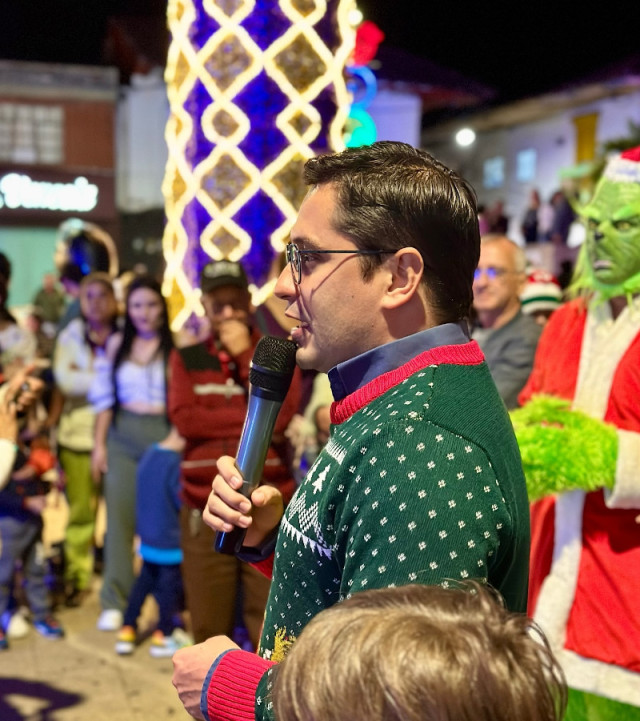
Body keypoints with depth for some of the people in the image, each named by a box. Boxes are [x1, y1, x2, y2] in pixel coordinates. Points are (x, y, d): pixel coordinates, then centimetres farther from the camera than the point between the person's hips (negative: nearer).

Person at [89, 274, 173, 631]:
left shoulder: (179, 345, -2)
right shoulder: (117, 345, 9)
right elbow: (105, 397, 11)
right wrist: (99, 443, 6)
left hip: (165, 435, -3)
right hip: (123, 436, 3)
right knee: (120, 515, 0)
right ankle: (115, 602, 7)